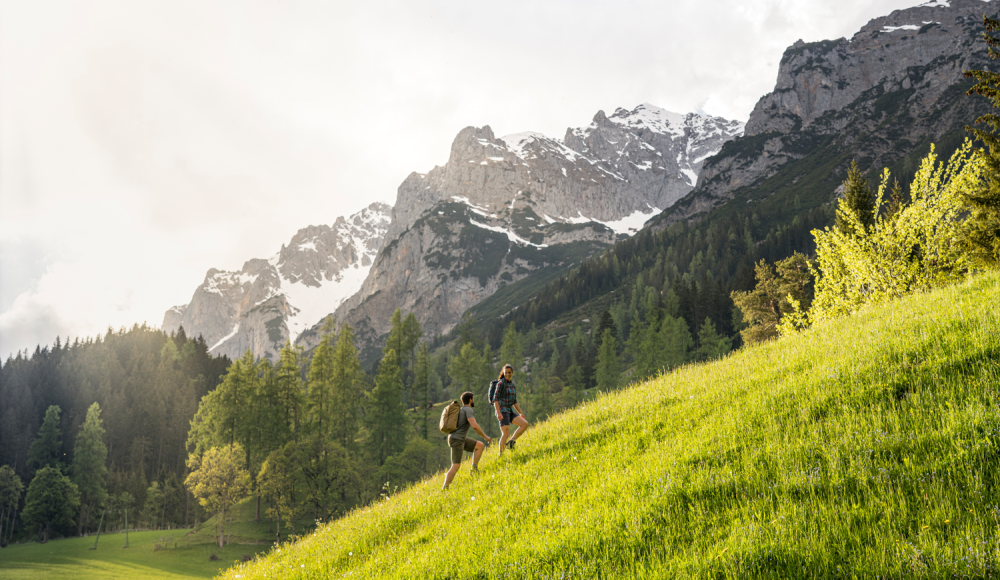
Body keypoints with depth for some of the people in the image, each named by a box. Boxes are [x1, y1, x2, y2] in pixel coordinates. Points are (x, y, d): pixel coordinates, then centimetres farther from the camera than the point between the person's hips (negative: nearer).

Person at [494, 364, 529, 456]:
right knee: (506, 434, -15)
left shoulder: (512, 385, 16)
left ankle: (510, 442, -1)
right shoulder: (501, 383, -8)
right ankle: (500, 454, -2)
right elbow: (495, 399, -15)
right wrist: (498, 413, -25)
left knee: (525, 424, -9)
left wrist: (521, 413, 14)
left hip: (510, 412, 7)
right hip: (502, 411, -7)